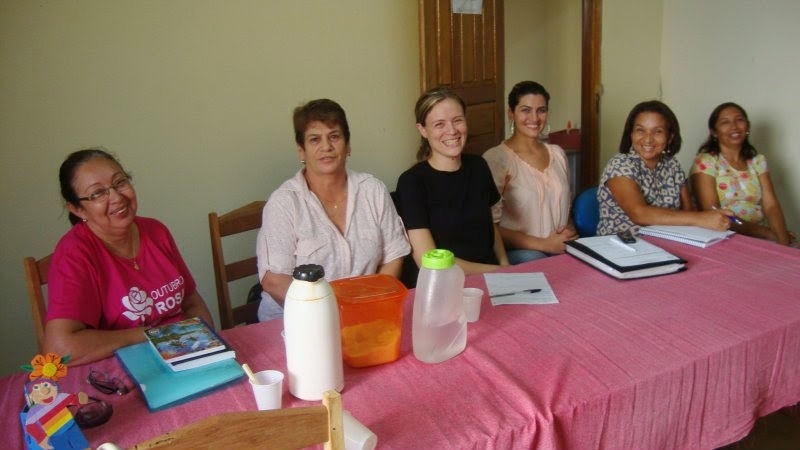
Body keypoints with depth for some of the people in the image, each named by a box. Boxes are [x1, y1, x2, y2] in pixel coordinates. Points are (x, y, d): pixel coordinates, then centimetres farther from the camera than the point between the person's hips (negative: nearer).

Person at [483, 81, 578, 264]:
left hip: (561, 248, 5)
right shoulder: (496, 158, -6)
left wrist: (570, 230, 2)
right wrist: (543, 244, -14)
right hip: (517, 252, -5)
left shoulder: (557, 153, 15)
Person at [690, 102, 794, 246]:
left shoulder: (758, 161, 14)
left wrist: (782, 240, -15)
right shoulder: (705, 162, -3)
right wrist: (765, 232, -17)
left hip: (759, 240, 5)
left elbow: (771, 206, 4)